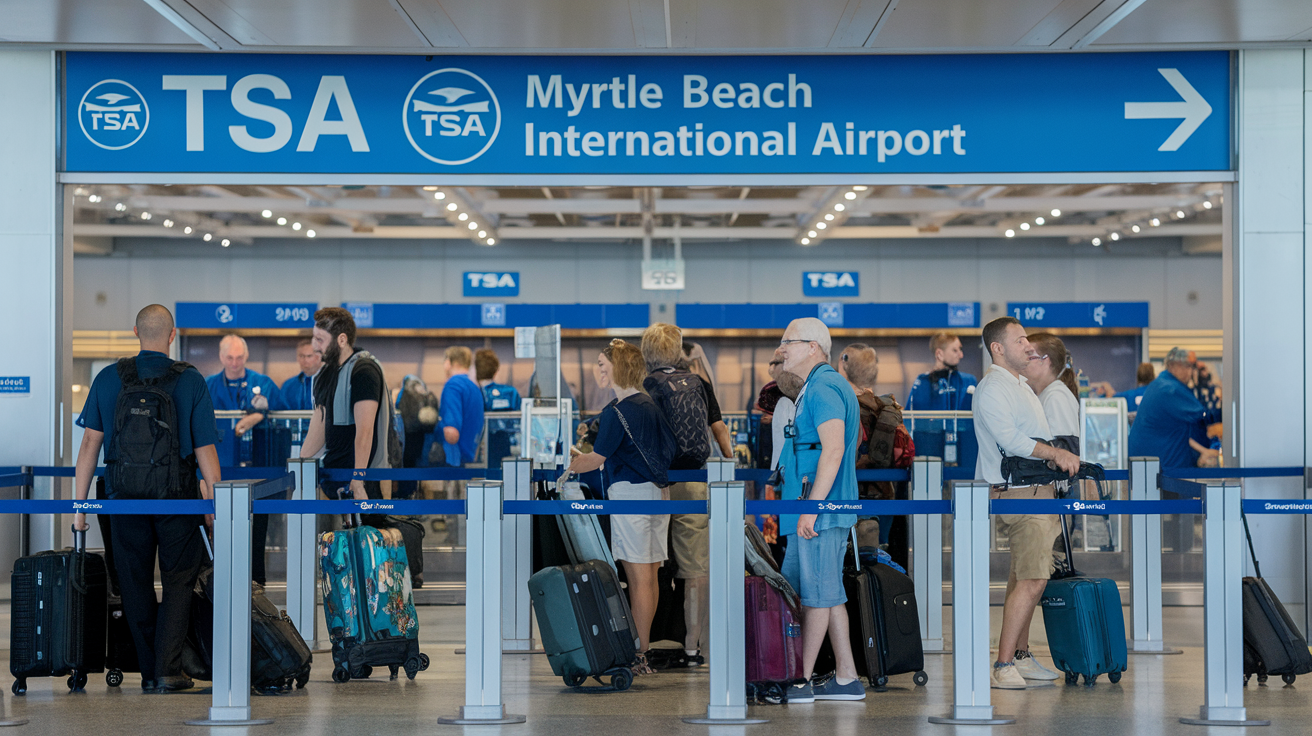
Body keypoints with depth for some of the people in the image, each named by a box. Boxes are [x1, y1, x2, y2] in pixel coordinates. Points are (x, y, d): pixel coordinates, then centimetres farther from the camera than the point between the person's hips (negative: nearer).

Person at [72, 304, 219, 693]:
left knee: (136, 585, 12)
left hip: (125, 496, 2)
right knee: (178, 580, 8)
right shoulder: (190, 381, -4)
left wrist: (79, 503, 6)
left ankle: (150, 672, 16)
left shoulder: (108, 378, 1)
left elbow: (90, 443, 1)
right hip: (177, 496, -2)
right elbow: (205, 450, -5)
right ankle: (168, 670, -2)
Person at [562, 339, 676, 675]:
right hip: (658, 490, 8)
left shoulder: (618, 411, -13)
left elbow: (597, 458, -9)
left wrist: (570, 467, 10)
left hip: (631, 492, -8)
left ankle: (639, 656, -6)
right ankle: (645, 647, 15)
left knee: (639, 576, -7)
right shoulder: (650, 405, 12)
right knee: (650, 575, 10)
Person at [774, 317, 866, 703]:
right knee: (827, 593, 11)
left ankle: (801, 681, -1)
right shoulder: (825, 386, 20)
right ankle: (846, 679, 14)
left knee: (816, 594, -5)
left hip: (819, 510, -11)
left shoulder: (822, 388, -13)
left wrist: (811, 507, -24)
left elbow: (833, 450, -22)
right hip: (824, 509, 11)